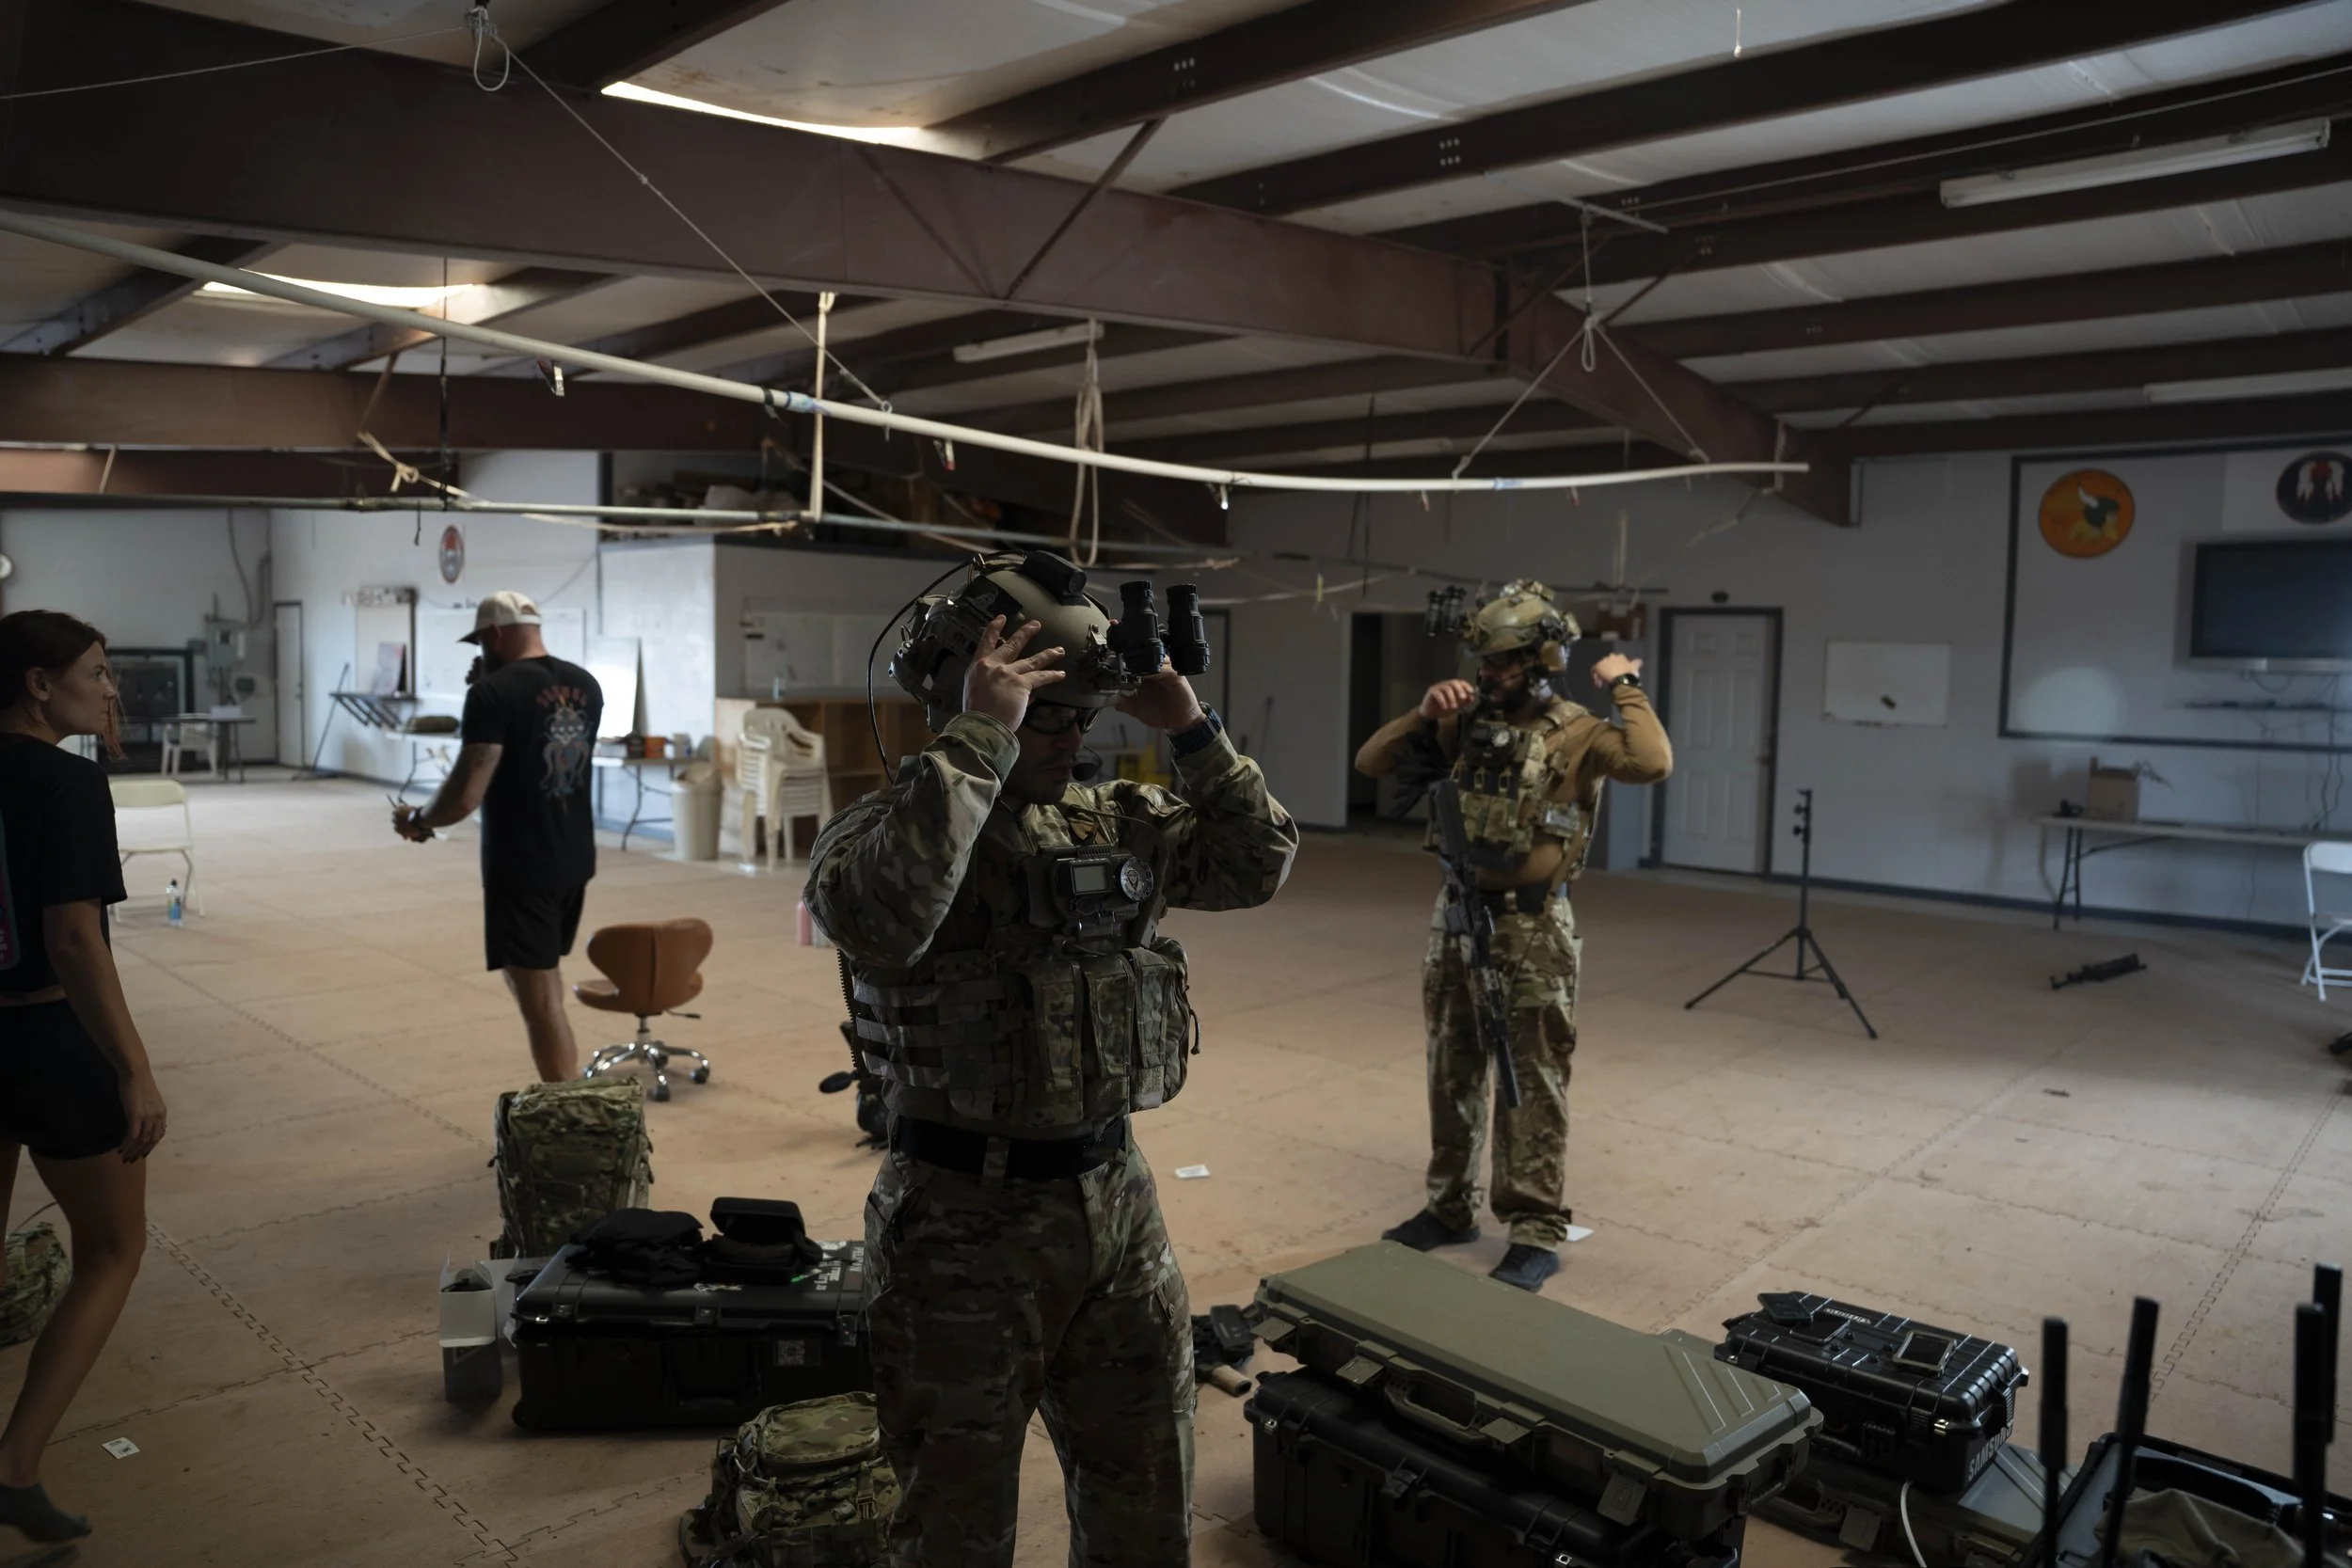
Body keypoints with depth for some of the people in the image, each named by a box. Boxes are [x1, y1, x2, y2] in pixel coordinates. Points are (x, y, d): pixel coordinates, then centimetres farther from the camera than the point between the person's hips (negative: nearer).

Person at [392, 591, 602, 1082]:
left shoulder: (494, 691, -16)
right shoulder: (586, 685, 8)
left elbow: (466, 794, -20)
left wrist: (416, 820, 0)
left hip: (520, 868, -8)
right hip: (575, 861, 8)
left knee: (540, 1001, -3)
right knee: (540, 981, 24)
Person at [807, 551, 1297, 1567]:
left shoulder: (1119, 823, 5)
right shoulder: (885, 826, -13)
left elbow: (1258, 865, 10)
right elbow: (874, 919, -35)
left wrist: (1191, 731, -1)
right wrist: (979, 740, -30)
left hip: (1118, 1202, 6)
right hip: (965, 1221, -5)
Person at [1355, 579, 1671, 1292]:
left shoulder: (1576, 733, -10)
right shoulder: (1466, 722, 4)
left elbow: (1653, 762, -29)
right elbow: (1371, 762, 6)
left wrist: (1624, 687, -16)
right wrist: (1424, 714, -9)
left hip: (1531, 931, -6)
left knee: (1531, 1085, 3)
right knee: (1452, 1074, 16)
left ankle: (1537, 1231, 14)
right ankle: (1450, 1209, 30)